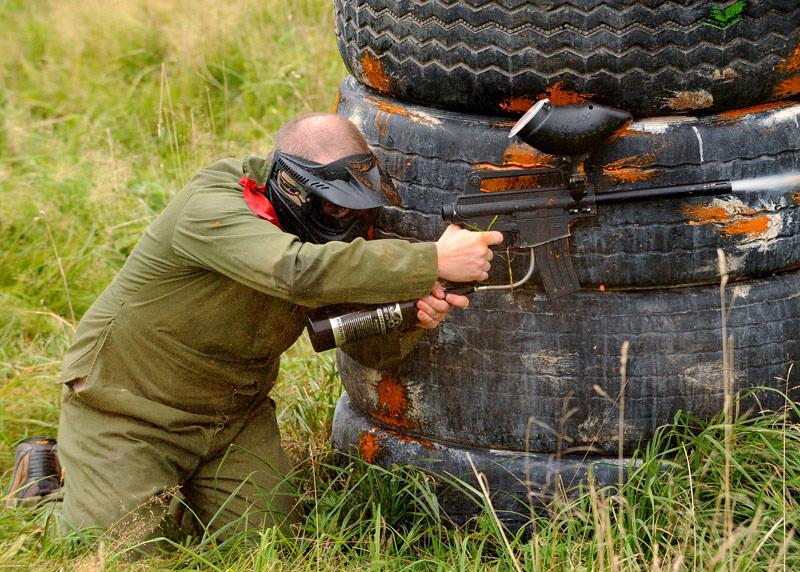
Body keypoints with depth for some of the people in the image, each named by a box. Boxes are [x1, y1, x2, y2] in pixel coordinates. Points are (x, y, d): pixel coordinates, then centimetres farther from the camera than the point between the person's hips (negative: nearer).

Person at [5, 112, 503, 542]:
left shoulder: (329, 229, -7)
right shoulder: (212, 208, -31)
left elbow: (375, 345, -8)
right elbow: (301, 271, -48)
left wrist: (418, 314, -32)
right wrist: (434, 262, -49)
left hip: (236, 414, 6)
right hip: (129, 417, -6)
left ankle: (179, 483, 27)